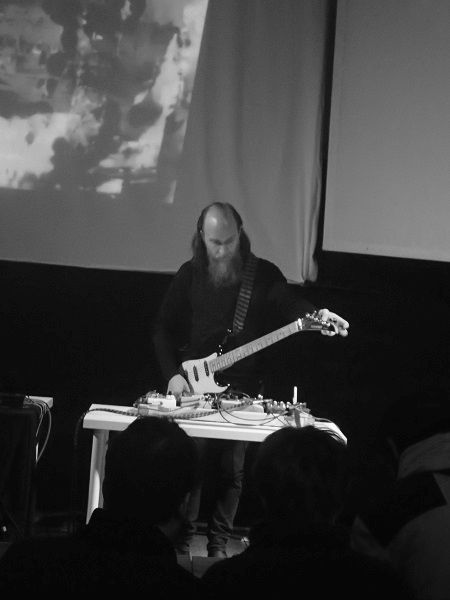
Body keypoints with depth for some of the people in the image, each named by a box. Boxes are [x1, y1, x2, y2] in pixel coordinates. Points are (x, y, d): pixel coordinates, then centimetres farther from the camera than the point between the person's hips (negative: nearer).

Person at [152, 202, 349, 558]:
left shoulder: (263, 274, 0)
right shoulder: (190, 274, 4)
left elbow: (290, 305, -14)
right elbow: (164, 329, 8)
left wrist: (317, 317, -36)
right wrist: (173, 374, -3)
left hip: (243, 391, -1)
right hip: (194, 389, 1)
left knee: (232, 471, 4)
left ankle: (219, 545, 16)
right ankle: (182, 540, 11)